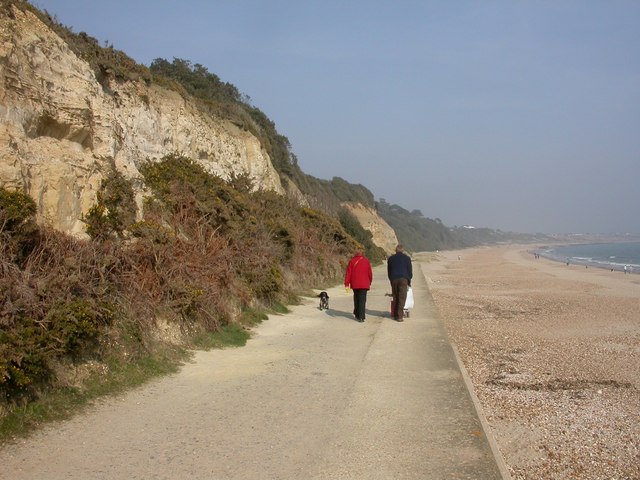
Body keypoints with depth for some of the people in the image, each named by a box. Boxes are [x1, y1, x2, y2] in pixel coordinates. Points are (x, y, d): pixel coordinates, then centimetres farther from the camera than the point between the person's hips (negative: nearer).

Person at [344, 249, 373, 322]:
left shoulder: (352, 261, 3)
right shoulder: (366, 260, 2)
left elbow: (348, 273, -3)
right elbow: (370, 273, 5)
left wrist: (346, 284, -3)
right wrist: (370, 282, 20)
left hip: (355, 284, 2)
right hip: (364, 284, -2)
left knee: (356, 299, 19)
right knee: (362, 300, -3)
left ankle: (357, 314, 27)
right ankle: (361, 317, -12)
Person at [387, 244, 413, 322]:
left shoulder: (390, 258, 14)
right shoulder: (407, 258, 7)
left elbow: (388, 272, 16)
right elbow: (410, 271, 8)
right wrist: (409, 281, 17)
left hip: (394, 279, 3)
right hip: (403, 279, -3)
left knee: (395, 297, 11)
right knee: (402, 298, -4)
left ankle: (394, 315, 13)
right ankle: (400, 316, -9)